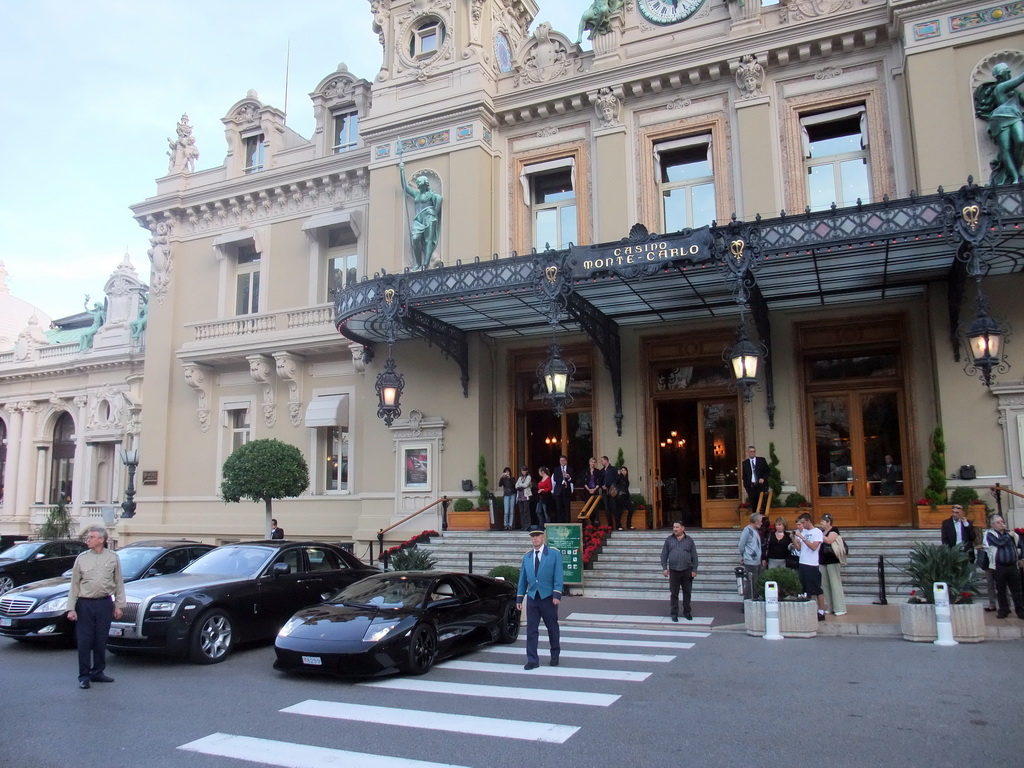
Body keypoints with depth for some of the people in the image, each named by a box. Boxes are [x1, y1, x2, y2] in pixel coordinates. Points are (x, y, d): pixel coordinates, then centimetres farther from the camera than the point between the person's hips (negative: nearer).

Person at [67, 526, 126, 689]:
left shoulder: (113, 558, 4)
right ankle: (84, 676, 10)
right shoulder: (82, 558, 3)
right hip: (85, 604, -1)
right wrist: (71, 608, -3)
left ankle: (97, 672, 21)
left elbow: (119, 583, 7)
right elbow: (74, 584, 2)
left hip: (105, 603, 1)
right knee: (84, 641, 0)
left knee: (100, 641, 8)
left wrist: (119, 605, 3)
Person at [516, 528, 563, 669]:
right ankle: (532, 660, 6)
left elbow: (558, 576, -6)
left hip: (548, 598, -3)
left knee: (552, 627, 9)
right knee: (531, 630, 1)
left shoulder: (554, 554, -1)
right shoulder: (526, 557, 10)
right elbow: (523, 578, 12)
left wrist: (557, 595, -15)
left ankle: (555, 655, 28)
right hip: (532, 598, 3)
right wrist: (519, 598, 8)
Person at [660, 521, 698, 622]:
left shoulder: (689, 540, 5)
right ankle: (674, 613, 12)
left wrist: (694, 570, -2)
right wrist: (664, 568, -4)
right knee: (674, 593, 3)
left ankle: (687, 612, 22)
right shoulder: (669, 540, 6)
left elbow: (694, 556, 4)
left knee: (687, 593, 9)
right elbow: (664, 555, 5)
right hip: (673, 571, 0)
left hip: (687, 571, 0)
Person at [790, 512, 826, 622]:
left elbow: (813, 547, -19)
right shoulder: (803, 532, 12)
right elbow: (799, 548, 12)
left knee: (817, 590, -2)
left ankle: (821, 612, 3)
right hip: (802, 563, 7)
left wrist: (801, 537, -21)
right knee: (806, 589, 12)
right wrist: (793, 539, -3)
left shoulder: (817, 532, -7)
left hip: (812, 565, -7)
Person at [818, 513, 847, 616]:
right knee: (824, 585, 7)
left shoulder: (834, 530, -6)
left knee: (835, 584, -7)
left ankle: (840, 609, -4)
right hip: (822, 562, 8)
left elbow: (829, 540, -23)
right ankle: (828, 608, 12)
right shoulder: (822, 531, 17)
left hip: (832, 561, -8)